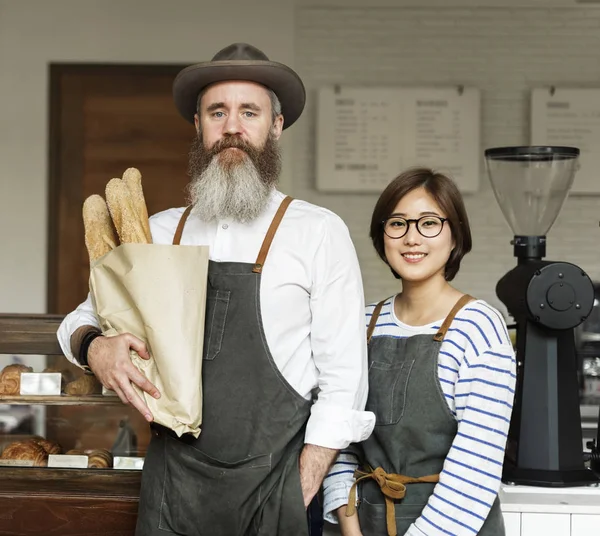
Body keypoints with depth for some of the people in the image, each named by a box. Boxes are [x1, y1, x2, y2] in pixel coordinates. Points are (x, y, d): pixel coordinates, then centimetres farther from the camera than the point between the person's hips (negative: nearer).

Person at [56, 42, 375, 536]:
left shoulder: (319, 232, -3)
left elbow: (343, 381, -5)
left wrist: (300, 496, -11)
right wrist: (94, 348, -6)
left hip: (273, 485, -3)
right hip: (171, 480, 3)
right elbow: (83, 319, 17)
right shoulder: (160, 232, 8)